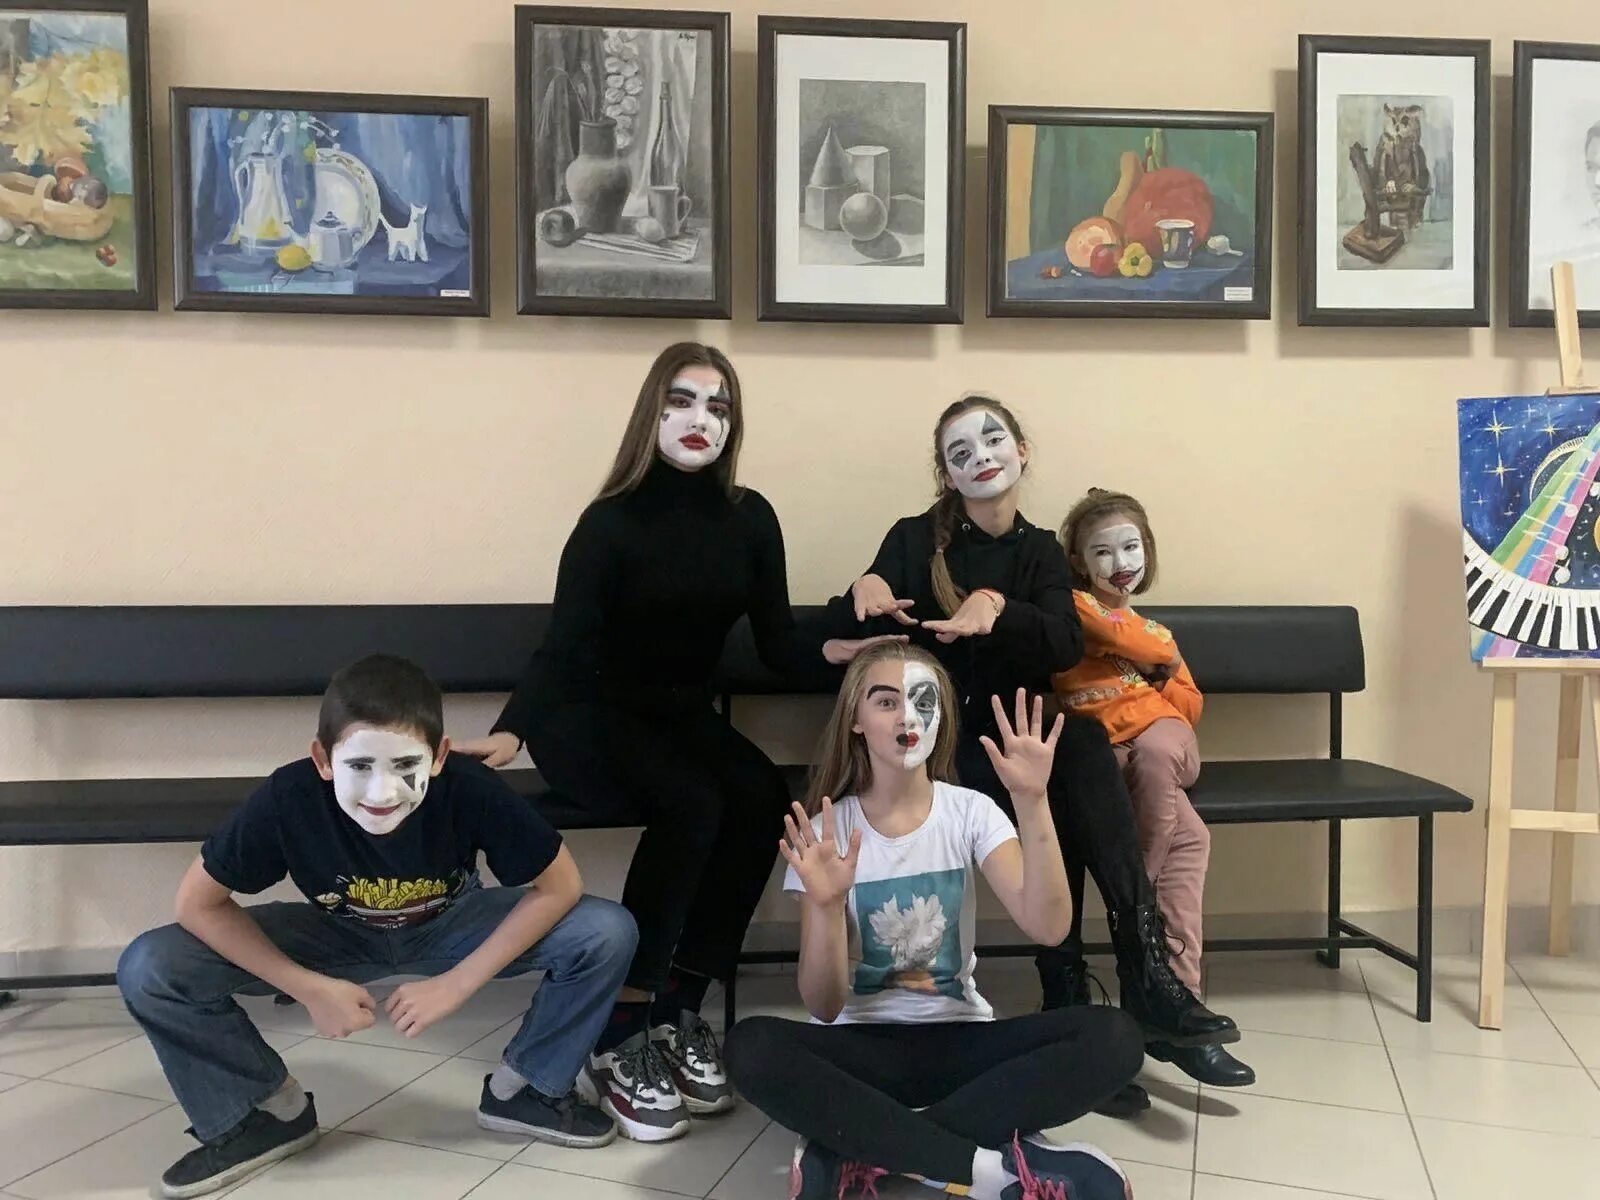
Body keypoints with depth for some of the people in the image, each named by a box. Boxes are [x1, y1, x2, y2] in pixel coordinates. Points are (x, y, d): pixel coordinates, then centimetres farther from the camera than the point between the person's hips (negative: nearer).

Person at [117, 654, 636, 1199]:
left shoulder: (471, 789, -35)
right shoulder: (288, 797, -32)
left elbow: (559, 888, -23)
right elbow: (199, 903, -18)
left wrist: (456, 984, -26)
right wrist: (312, 989, -24)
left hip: (451, 927, 0)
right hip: (335, 934, 1)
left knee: (608, 934, -24)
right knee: (147, 971, -19)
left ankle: (523, 1088, 3)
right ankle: (270, 1110, 5)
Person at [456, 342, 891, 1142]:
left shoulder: (750, 518, 1)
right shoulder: (612, 521, -12)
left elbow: (779, 646, 1)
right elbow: (564, 649, -19)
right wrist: (511, 731, -37)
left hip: (685, 718, 5)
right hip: (592, 719, -4)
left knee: (764, 798, -26)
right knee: (693, 805, -33)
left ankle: (677, 1015, -14)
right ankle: (618, 1039, -23)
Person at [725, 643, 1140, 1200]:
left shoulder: (971, 811, -2)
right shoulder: (827, 831, -5)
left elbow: (1048, 927, -19)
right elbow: (825, 1007, -10)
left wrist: (1032, 802, -28)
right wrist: (826, 905, -29)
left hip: (960, 1039, 2)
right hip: (865, 1045, -1)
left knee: (1112, 1037, -25)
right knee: (752, 1047, -32)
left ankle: (857, 1146, -23)